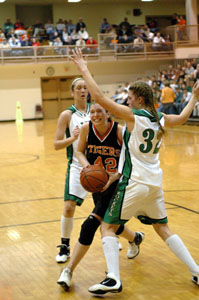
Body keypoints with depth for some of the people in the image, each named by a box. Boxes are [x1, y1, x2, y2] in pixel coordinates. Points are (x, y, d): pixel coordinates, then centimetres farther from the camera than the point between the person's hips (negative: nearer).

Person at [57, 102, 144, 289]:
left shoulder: (119, 131, -20)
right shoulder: (86, 129, -10)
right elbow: (79, 151, 5)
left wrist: (111, 178, -25)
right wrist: (86, 165, -17)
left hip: (117, 183, -5)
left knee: (90, 225, -17)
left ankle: (69, 271, -8)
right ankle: (135, 239, 55)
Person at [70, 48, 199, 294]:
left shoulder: (133, 115, -12)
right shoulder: (161, 119, 7)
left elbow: (99, 97, -16)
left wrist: (84, 69, -9)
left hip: (134, 182, -7)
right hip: (155, 182, 7)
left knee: (108, 227, 1)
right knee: (162, 228, 20)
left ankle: (113, 279, -13)